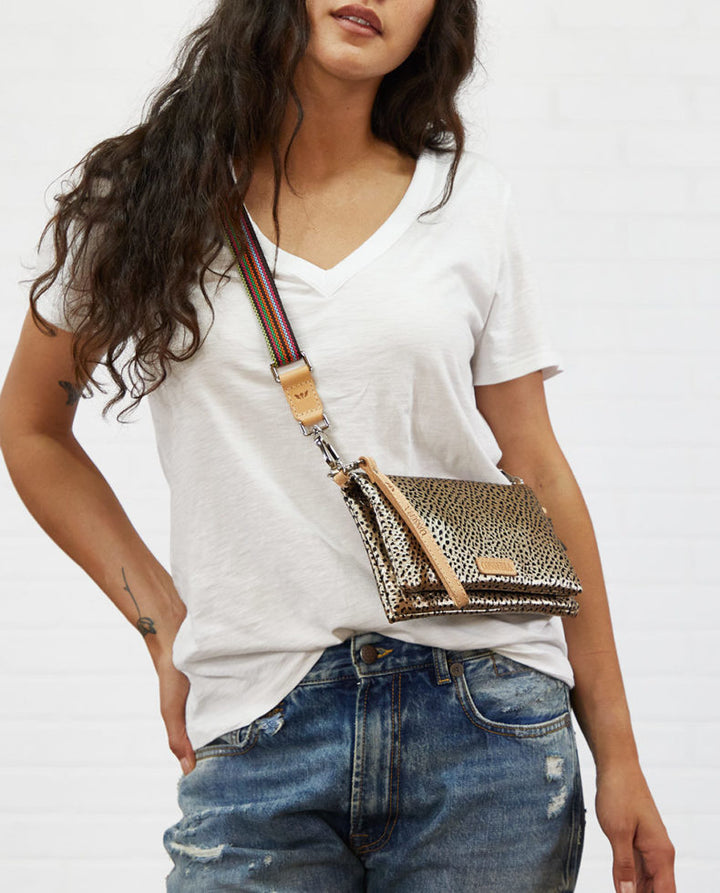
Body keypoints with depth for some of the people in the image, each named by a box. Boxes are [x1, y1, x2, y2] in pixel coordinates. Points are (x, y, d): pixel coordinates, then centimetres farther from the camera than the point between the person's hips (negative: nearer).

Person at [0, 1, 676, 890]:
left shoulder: (467, 199, 7)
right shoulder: (145, 196, 4)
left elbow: (537, 475, 8)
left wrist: (617, 756, 7)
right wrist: (164, 628, 5)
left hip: (484, 724, 1)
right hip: (259, 740, -1)